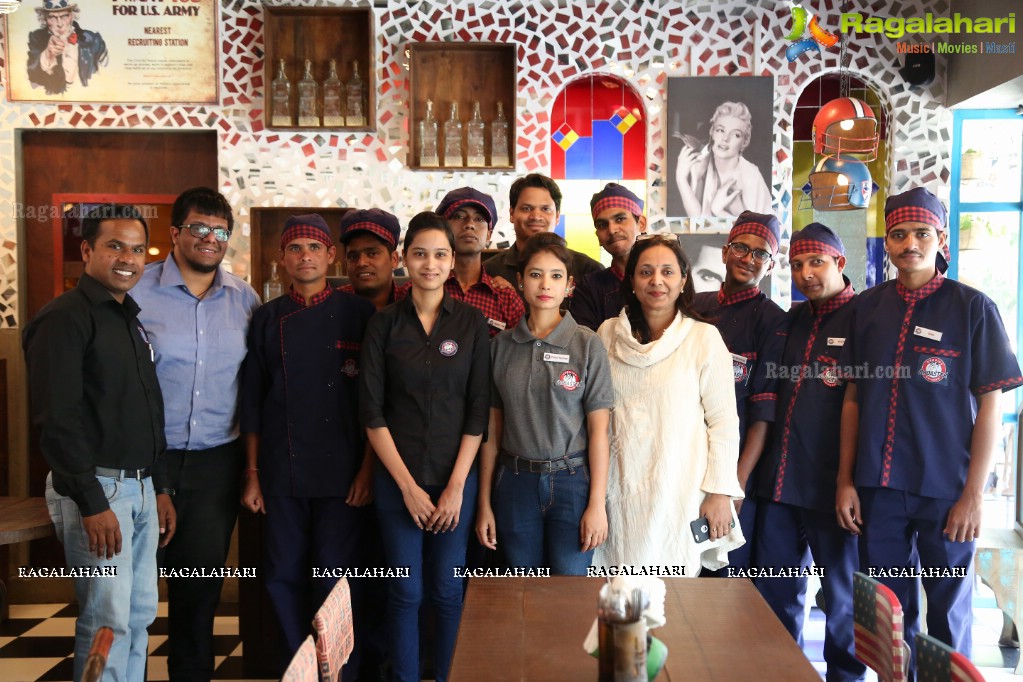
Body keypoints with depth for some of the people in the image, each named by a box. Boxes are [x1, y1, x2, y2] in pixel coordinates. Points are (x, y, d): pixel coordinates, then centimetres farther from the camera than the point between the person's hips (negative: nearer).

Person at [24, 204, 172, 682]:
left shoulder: (131, 319, 16)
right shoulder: (65, 318, -10)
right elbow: (56, 419, -17)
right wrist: (92, 503, -19)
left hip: (140, 489, 8)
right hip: (96, 487, -8)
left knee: (140, 616, 12)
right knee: (108, 621, -4)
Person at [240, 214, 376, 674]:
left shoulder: (358, 315, -1)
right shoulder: (268, 320, 6)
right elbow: (253, 402, 9)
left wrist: (367, 469, -6)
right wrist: (252, 474, 8)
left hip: (342, 475, -2)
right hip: (282, 476, 3)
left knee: (335, 581, 2)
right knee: (284, 579, 9)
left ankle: (340, 672, 21)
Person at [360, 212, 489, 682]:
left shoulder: (472, 323, 1)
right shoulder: (383, 324, 1)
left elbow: (478, 411, -1)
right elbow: (372, 412, -1)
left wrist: (456, 486, -7)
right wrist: (407, 485, -7)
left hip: (455, 478, 0)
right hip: (396, 478, 0)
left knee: (448, 590, 7)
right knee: (405, 592, 6)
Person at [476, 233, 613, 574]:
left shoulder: (587, 344, -3)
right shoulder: (502, 345, 3)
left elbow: (598, 430, -4)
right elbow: (492, 429, 5)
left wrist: (597, 504, -7)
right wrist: (485, 503, 5)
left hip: (571, 482, -2)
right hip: (516, 482, 2)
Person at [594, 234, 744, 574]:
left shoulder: (704, 337, -3)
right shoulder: (608, 333, 6)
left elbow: (724, 421, -2)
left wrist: (719, 493, -5)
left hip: (680, 491, -2)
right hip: (620, 488, 3)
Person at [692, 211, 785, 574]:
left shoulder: (773, 320, -3)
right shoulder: (697, 306, 8)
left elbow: (764, 409, -8)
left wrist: (741, 477, -13)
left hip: (735, 466, -3)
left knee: (730, 571, 5)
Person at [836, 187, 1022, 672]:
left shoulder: (973, 308, -3)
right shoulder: (867, 307, 5)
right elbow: (853, 397, 8)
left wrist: (974, 494, -8)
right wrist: (845, 480, 5)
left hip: (946, 490, -3)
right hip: (877, 488, 3)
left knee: (948, 611, 9)